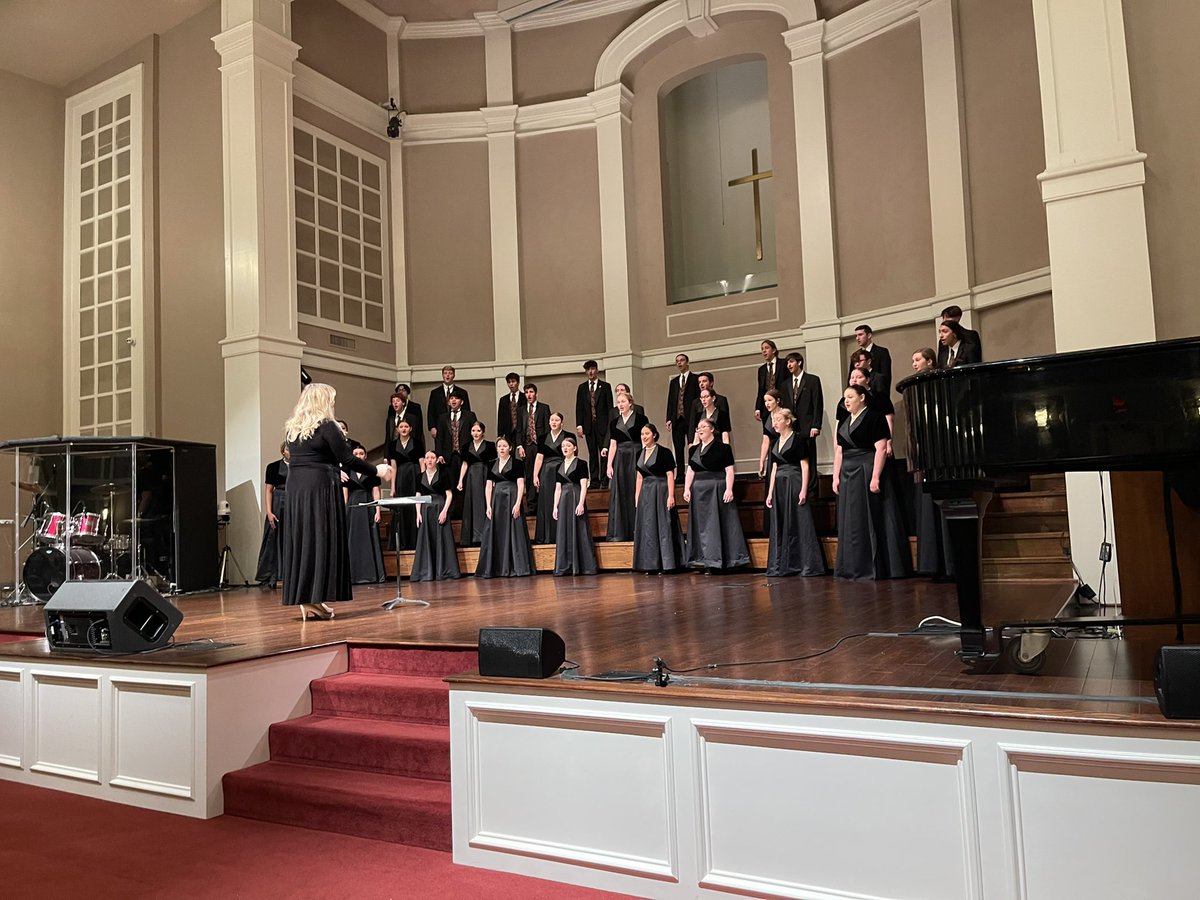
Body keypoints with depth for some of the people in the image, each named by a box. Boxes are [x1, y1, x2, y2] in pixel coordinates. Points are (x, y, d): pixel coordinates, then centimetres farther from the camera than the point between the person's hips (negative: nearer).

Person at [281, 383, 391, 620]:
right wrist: (377, 471, 2)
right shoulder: (326, 426, -9)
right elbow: (348, 460, -10)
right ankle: (314, 600, -1)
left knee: (300, 540, 9)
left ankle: (303, 600, 11)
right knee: (321, 541, -1)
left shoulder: (291, 428, 13)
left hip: (295, 488, 7)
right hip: (320, 488, -7)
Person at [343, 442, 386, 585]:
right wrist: (344, 512, 0)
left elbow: (376, 493, 4)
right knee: (353, 541, 1)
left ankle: (371, 574, 1)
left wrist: (377, 510, -6)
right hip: (352, 508, 1)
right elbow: (344, 494, 9)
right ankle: (355, 574, 4)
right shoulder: (347, 472, 11)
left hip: (368, 508, -1)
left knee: (370, 540, -2)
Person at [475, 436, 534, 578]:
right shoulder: (492, 465, 12)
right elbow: (488, 486, 9)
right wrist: (488, 506, -1)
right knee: (494, 533, 3)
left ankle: (515, 567, 2)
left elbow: (521, 485, -6)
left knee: (513, 533, -4)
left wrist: (518, 504, -16)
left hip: (512, 500, -4)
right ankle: (495, 568, 9)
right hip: (496, 501, 5)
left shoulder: (516, 464, 0)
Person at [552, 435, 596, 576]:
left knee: (579, 532, -5)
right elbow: (557, 488, 13)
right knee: (564, 533, 5)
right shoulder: (559, 467, 14)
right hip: (563, 501, 5)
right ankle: (566, 567, 9)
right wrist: (555, 506, 5)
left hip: (576, 499, -5)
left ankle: (582, 566, 0)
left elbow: (584, 485, -8)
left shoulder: (581, 464, -1)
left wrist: (581, 504, -17)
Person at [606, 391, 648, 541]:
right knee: (619, 494, 3)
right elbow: (613, 445, 11)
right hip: (620, 460, 5)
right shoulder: (615, 422, 12)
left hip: (636, 457, -5)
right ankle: (619, 533, 8)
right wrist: (609, 465, 3)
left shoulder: (640, 419, -2)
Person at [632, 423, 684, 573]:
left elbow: (670, 475, -10)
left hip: (661, 491, -6)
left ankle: (666, 564, 0)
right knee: (647, 528, 7)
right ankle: (651, 565, 13)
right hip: (646, 493, 7)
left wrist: (671, 496, -17)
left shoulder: (664, 452, -6)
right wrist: (637, 498, 11)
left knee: (663, 527, -5)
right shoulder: (640, 454, 12)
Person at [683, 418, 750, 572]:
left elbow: (729, 470, -8)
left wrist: (729, 489, -18)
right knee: (702, 527, 5)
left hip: (717, 490, -6)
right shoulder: (694, 450, 14)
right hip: (699, 492, 6)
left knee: (716, 524, -5)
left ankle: (714, 562, -1)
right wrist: (687, 489, 1)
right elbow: (690, 471, 13)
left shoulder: (722, 448, -3)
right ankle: (708, 563, 10)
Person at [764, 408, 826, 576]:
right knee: (779, 526, 7)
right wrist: (770, 492, 12)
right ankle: (781, 566, 13)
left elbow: (804, 465, -9)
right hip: (779, 486, 7)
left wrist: (804, 490, -17)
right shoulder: (776, 442, 16)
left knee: (799, 524, -7)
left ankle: (807, 565, -3)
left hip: (795, 485, -7)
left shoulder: (798, 438, -4)